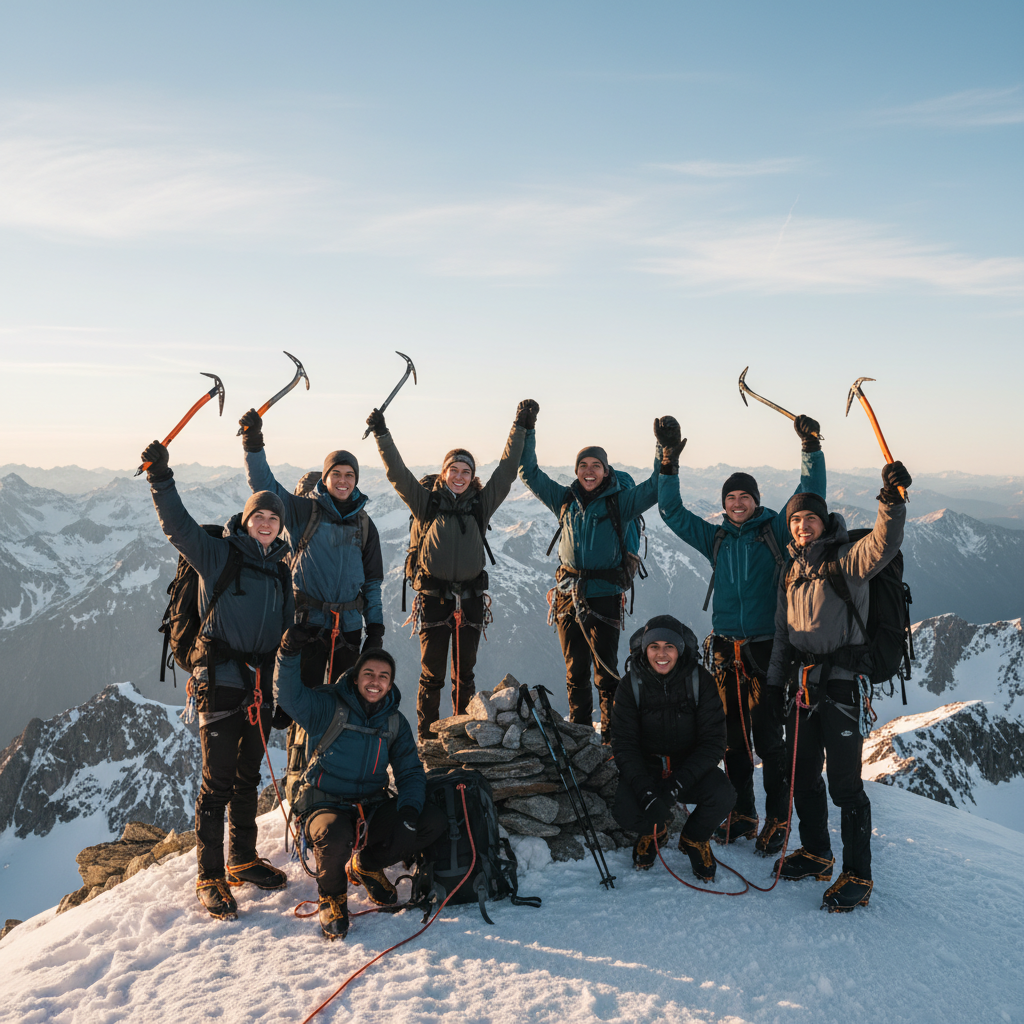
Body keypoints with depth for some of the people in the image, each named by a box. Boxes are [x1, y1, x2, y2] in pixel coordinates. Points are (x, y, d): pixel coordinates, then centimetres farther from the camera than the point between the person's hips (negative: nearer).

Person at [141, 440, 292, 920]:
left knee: (248, 778, 15)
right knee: (217, 782, -4)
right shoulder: (218, 555, -2)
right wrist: (161, 478, -26)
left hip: (260, 687, 6)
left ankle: (243, 861, 29)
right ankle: (210, 876, 7)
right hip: (220, 682, -6)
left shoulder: (281, 572, 14)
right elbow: (177, 526, -15)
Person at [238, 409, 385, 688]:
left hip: (350, 624, 3)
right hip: (309, 621, -3)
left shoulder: (363, 523, 8)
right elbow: (264, 484, -12)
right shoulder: (304, 511, -1)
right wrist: (253, 443, -25)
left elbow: (373, 578, 12)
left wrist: (376, 626, 8)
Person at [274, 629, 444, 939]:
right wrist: (290, 654, -40)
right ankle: (332, 895, -2)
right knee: (335, 834, -40)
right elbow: (289, 696, -24)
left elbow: (410, 772, 8)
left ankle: (366, 866, 10)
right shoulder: (328, 707, -7)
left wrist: (409, 811, -11)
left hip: (373, 809, 5)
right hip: (326, 806, -4)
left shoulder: (395, 722, 6)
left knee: (434, 822, -15)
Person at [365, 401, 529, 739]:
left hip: (470, 599, 3)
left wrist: (520, 428, 9)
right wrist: (382, 434, -7)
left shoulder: (480, 503, 9)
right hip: (434, 598, -2)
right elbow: (397, 472, -1)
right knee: (432, 674, 3)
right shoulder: (426, 501, 4)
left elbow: (506, 470, 9)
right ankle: (427, 737, 12)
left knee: (465, 673, 12)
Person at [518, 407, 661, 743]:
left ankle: (612, 739, 5)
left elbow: (656, 487, -7)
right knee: (575, 672, 10)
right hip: (568, 595, 4)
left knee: (606, 673, -3)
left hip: (604, 597, -4)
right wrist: (527, 430, 10)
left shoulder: (620, 502, 0)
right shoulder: (565, 499, 10)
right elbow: (530, 473, 15)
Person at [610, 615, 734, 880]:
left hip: (691, 767, 0)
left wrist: (679, 782, -27)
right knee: (625, 812, -27)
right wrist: (645, 790, -27)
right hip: (646, 768, 0)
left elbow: (713, 742, -13)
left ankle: (694, 838, 6)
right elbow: (624, 745, -10)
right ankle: (655, 831, 13)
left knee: (723, 796, -29)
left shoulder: (700, 681, -11)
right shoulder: (631, 685, -9)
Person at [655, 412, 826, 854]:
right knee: (733, 736, 10)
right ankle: (741, 814, 23)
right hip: (726, 648, 4)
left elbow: (810, 494, -3)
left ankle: (777, 820, 9)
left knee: (768, 738, -3)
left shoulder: (775, 530, 3)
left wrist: (811, 450, -16)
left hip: (768, 648, -4)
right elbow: (672, 512, 12)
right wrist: (669, 461, 3)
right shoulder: (716, 539, 11)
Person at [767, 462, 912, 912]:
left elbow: (882, 546, -27)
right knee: (803, 774, 15)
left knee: (844, 783, -5)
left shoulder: (846, 560, -4)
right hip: (804, 683, 7)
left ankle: (857, 875, 6)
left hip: (843, 682, -7)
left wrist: (892, 502, -42)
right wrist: (775, 682, 17)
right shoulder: (792, 572, 16)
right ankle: (815, 853, 33)